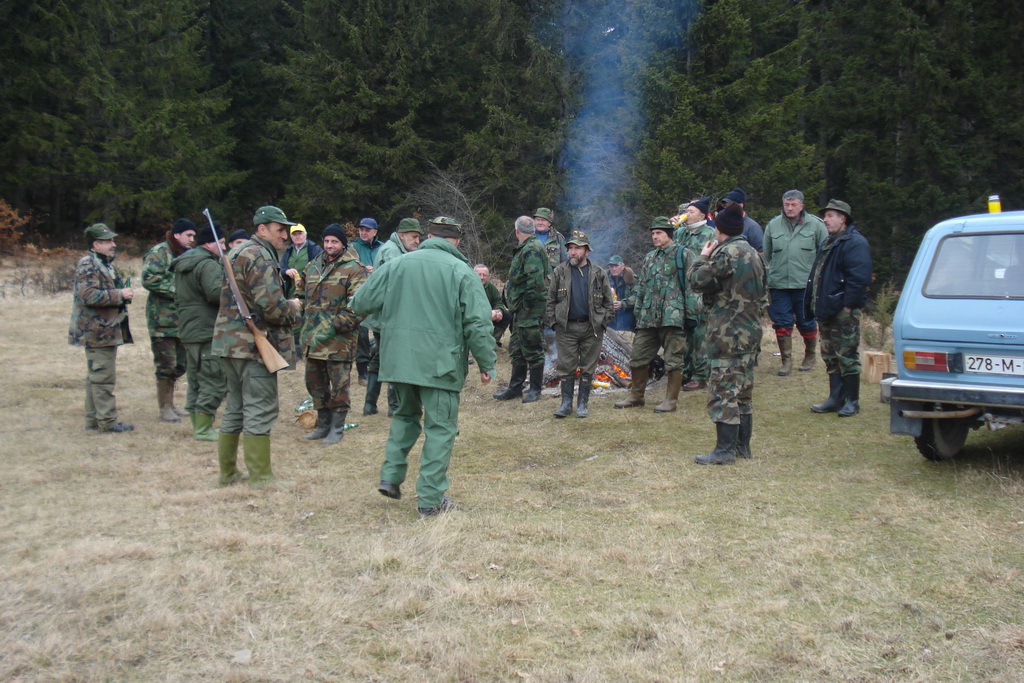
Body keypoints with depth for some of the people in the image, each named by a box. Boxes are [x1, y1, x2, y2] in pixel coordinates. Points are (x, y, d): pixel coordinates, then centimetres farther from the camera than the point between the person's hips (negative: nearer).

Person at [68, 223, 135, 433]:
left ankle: (93, 419, 22)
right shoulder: (87, 264, -13)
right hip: (97, 331, -11)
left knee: (96, 376, 15)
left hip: (109, 329, 11)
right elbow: (89, 295, -24)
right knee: (103, 376, -7)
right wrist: (119, 295, -19)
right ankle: (107, 421, -3)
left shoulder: (106, 264, 19)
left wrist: (124, 292, 12)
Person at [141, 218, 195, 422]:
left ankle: (170, 404, 24)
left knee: (179, 365, 13)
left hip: (182, 319, 8)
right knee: (166, 365, -3)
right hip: (163, 320, -8)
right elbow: (149, 279, -21)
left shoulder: (188, 254, 17)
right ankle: (165, 408, 6)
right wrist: (177, 290, -21)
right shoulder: (159, 252, -9)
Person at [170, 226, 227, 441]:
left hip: (188, 331, 10)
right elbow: (217, 293, -29)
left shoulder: (182, 264, 17)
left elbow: (178, 297, 26)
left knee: (195, 380, 15)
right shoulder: (208, 264, -16)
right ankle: (203, 429, -4)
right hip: (208, 332, -10)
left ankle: (198, 426, 22)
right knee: (214, 382, -5)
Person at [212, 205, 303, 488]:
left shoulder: (236, 253, 18)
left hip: (230, 342, 10)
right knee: (260, 409, -4)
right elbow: (271, 306, -24)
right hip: (254, 344, -10)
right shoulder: (260, 257, -14)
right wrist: (294, 308, -3)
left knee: (236, 408, 16)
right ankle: (260, 475, -1)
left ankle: (227, 472, 22)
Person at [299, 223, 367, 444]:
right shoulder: (312, 266, 13)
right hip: (312, 339, 7)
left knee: (338, 386, 1)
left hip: (338, 340, -7)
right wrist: (305, 324, 18)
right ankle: (323, 424, 29)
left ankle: (337, 428, 14)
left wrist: (334, 325, -19)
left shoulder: (353, 270, -9)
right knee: (315, 384, 15)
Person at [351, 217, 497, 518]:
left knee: (405, 415, 26)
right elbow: (478, 324, -9)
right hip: (441, 363, -4)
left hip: (398, 358, 4)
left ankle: (390, 476, 21)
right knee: (440, 427, 5)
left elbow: (360, 304, 6)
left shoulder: (396, 265, 5)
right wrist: (486, 364, -1)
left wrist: (391, 309, 27)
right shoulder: (461, 272, -5)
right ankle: (431, 499, 6)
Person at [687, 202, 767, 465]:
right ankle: (742, 445, 21)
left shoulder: (726, 253, -16)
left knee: (723, 391, -5)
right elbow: (762, 293, 20)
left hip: (728, 334, -9)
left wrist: (703, 257, 2)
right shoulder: (752, 253, 14)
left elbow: (697, 280, -14)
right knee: (743, 390, 15)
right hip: (750, 331, 9)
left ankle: (724, 450, -3)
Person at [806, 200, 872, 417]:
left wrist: (848, 306, -21)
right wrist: (814, 304, 15)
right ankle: (835, 398, 21)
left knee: (847, 356, -3)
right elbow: (817, 275, 22)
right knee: (830, 357, 13)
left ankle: (851, 401, 5)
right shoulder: (828, 243, 19)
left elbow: (859, 278, -20)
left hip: (844, 311, -10)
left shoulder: (855, 243, -12)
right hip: (826, 309, 10)